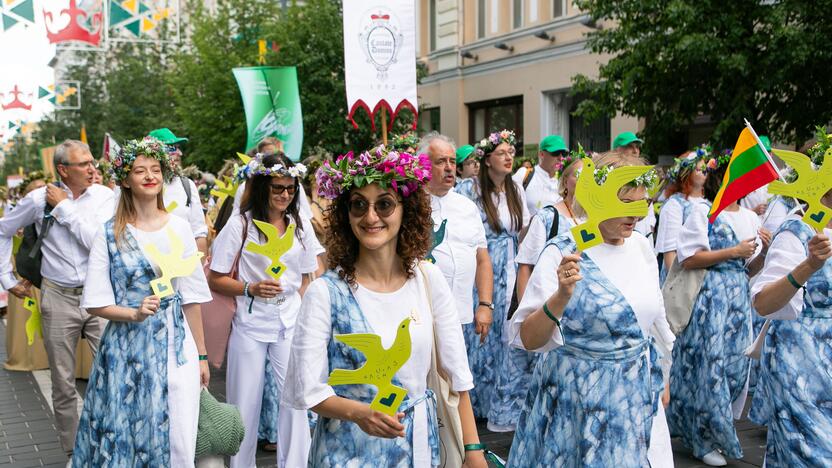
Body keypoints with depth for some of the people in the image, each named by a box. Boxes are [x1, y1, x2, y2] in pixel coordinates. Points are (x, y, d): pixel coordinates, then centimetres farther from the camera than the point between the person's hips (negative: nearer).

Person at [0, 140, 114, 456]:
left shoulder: (103, 196, -4)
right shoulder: (39, 199, -1)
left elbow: (97, 241, -18)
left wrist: (64, 207, -13)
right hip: (58, 299, 1)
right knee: (64, 384, 9)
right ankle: (72, 451, 24)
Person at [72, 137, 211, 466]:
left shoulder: (179, 228, 2)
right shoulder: (109, 234, -2)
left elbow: (192, 297, 6)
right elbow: (94, 302, -2)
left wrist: (202, 354, 7)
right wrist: (134, 314, -19)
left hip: (176, 347, 1)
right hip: (127, 348, -1)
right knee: (125, 437, 6)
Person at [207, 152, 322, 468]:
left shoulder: (300, 226, 5)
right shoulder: (241, 224, -5)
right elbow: (216, 279, -4)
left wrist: (304, 316, 4)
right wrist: (250, 289, -19)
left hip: (290, 324, 2)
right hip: (251, 325, -2)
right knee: (245, 404, 8)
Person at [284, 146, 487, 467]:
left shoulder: (429, 279, -5)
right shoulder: (325, 292, -14)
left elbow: (457, 372, -1)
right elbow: (306, 389, -13)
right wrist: (359, 413, -28)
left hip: (419, 442, 4)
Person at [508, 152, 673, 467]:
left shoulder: (641, 246, 1)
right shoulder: (563, 253, -16)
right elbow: (527, 340, -21)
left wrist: (660, 379, 20)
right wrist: (561, 297, -37)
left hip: (638, 392, 5)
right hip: (577, 398, -5)